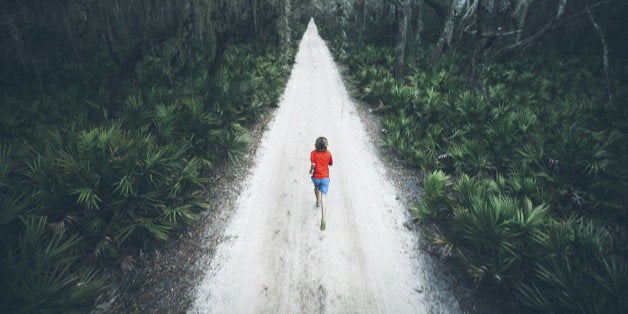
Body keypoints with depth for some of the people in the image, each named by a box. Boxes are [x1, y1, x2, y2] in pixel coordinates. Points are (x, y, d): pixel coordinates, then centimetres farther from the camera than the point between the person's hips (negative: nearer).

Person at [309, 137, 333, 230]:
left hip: (316, 177, 0)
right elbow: (331, 164, 12)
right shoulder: (328, 153, -2)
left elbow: (313, 164, -22)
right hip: (325, 177, 0)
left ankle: (317, 201, 56)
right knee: (324, 197, -5)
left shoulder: (313, 153, -11)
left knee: (316, 187, 35)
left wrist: (311, 170, -3)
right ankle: (323, 218, -17)